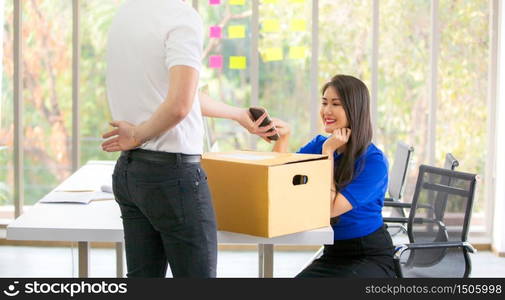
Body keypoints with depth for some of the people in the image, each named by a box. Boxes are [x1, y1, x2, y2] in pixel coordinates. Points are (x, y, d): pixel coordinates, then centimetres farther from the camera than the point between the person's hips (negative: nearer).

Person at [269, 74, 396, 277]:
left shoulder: (373, 161, -16)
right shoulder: (319, 145, 4)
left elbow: (330, 209, -22)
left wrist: (328, 152, -19)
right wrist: (282, 137, -19)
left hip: (370, 258, -5)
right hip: (332, 254, 5)